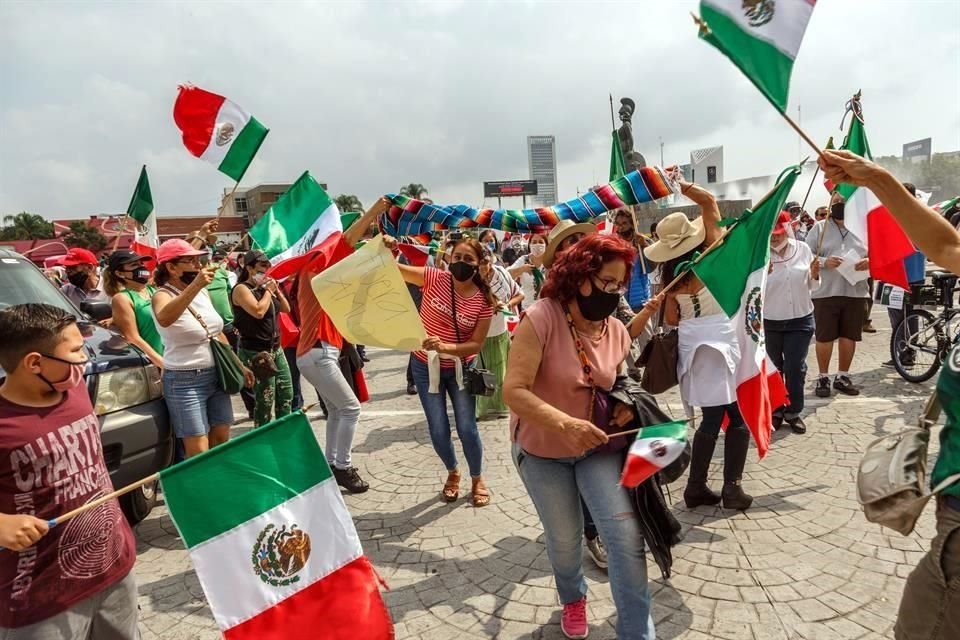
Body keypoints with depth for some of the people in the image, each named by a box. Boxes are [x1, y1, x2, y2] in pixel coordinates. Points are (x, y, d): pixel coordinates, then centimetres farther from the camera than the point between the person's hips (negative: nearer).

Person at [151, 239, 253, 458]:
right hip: (185, 381, -7)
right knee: (198, 452, -5)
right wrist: (195, 285, -47)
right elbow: (164, 319, -37)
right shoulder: (163, 295, -11)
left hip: (216, 375, 7)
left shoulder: (203, 292, 10)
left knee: (222, 439, 12)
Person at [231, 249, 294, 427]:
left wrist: (276, 290, 4)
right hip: (256, 352, -8)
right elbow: (258, 311, -25)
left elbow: (286, 309, 16)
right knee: (265, 401, -5)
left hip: (275, 349, 9)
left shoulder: (265, 287, 14)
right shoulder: (241, 289, -10)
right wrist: (268, 290, -11)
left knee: (286, 394, 12)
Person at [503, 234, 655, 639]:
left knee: (626, 535, -9)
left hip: (597, 446, 3)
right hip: (542, 451, -3)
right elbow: (513, 391, -31)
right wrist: (565, 424, -44)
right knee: (564, 539, 15)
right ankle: (573, 598, 50)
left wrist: (625, 405, -9)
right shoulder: (541, 319, -24)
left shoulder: (617, 331, -6)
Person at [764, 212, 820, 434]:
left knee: (795, 368, 5)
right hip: (768, 322, -1)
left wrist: (815, 275, -14)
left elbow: (812, 287, 8)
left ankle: (793, 412, 22)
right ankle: (774, 410, 28)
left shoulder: (803, 249, -2)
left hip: (800, 320, 1)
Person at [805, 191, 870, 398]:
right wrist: (824, 262, -19)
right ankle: (823, 377, 15)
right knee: (824, 337, 2)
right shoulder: (819, 228, 5)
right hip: (825, 293, -2)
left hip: (855, 292, 2)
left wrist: (871, 261, -11)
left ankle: (843, 376, 23)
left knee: (849, 336, 9)